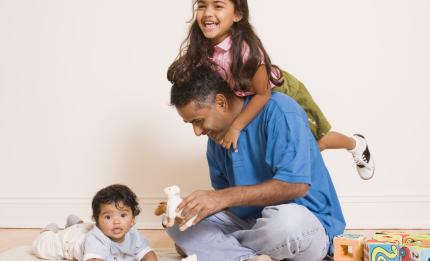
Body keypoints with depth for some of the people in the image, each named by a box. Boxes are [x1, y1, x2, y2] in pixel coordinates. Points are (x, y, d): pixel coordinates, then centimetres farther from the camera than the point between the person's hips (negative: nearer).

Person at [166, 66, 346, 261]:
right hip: (251, 225, 7)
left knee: (284, 219, -40)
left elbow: (296, 184, -26)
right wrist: (189, 207, -9)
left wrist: (223, 197, -27)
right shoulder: (216, 137, 7)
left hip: (305, 220, -6)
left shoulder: (277, 111, -17)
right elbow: (224, 196, 12)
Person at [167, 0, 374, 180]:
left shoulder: (246, 48, -40)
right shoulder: (199, 49, -23)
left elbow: (263, 93, -31)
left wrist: (236, 127, -32)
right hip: (245, 99, 5)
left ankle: (357, 144, 43)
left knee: (316, 141, 13)